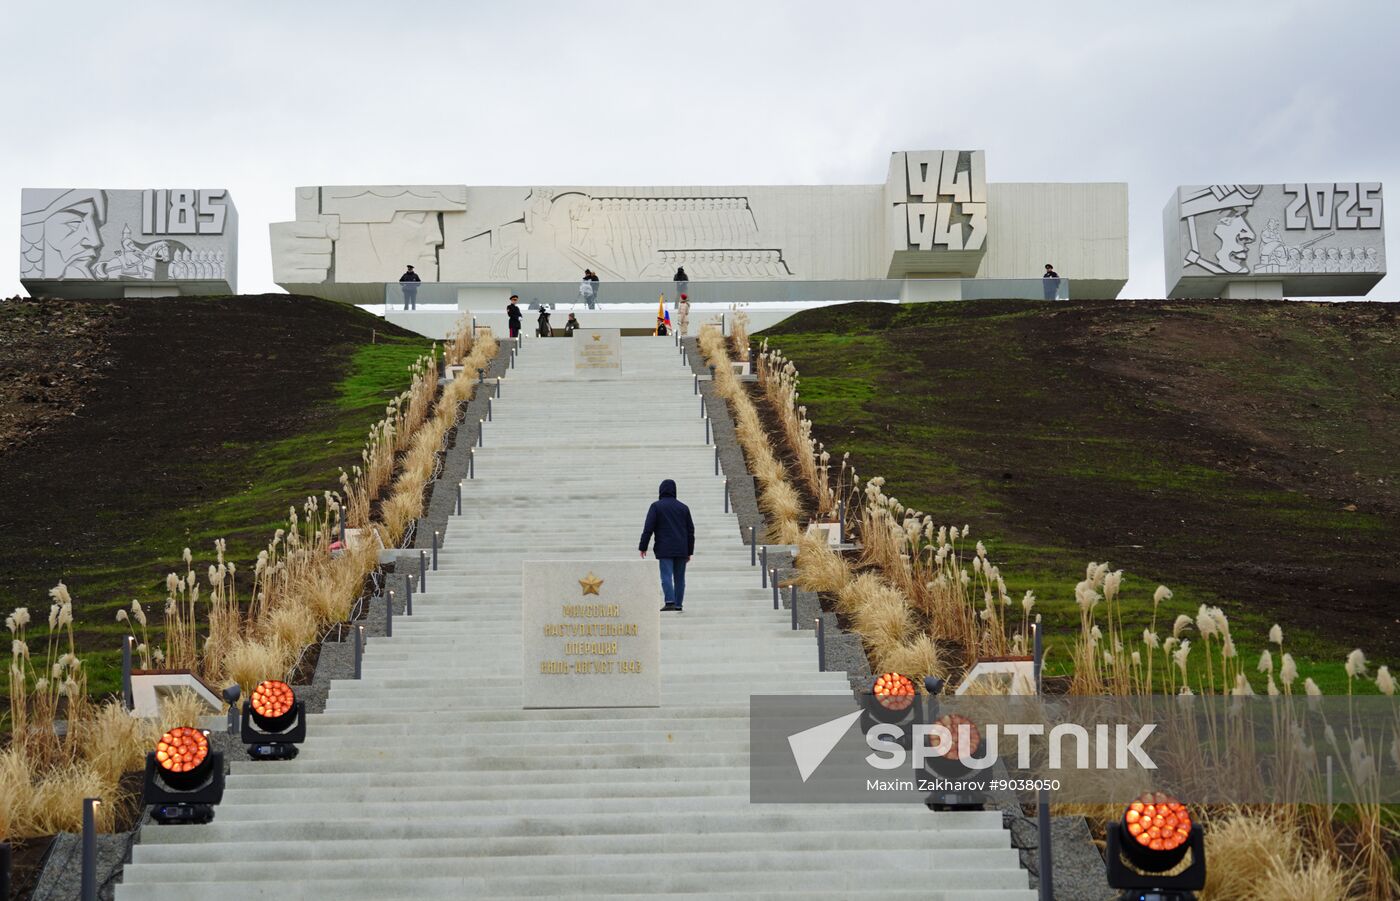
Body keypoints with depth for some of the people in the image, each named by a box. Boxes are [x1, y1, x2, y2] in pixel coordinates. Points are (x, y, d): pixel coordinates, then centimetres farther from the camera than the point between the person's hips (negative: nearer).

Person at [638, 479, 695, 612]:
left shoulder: (656, 506, -1)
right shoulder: (683, 508, 12)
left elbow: (648, 528, -7)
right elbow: (691, 530, 14)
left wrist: (643, 547, -2)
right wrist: (689, 551, 20)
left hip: (664, 549, -4)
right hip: (681, 550, 4)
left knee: (666, 576, -9)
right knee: (679, 577, 8)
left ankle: (670, 602, -23)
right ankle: (678, 605, 9)